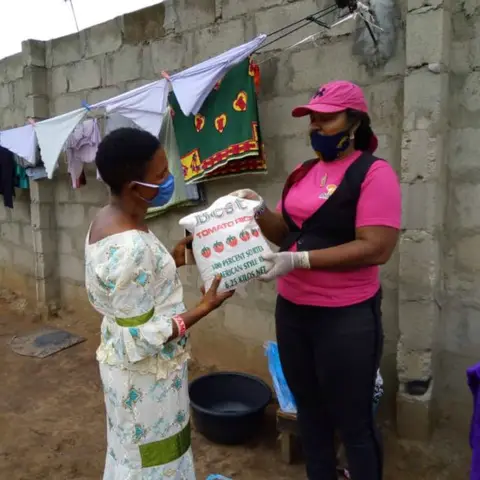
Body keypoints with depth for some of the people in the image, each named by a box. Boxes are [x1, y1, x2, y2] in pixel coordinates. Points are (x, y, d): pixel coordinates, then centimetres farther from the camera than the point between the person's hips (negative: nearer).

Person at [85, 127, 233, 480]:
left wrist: (172, 261, 3)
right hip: (145, 375, -8)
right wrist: (204, 308, -22)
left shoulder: (107, 220, -2)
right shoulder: (130, 247, -32)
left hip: (128, 367, 9)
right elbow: (141, 340, -27)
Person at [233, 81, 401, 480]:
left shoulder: (374, 173, -13)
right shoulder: (303, 173, 9)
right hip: (292, 310, 7)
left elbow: (377, 248, -21)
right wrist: (260, 210, -7)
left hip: (346, 317, -7)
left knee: (352, 422, 11)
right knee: (309, 410, 23)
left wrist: (299, 260, -25)